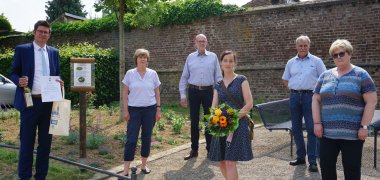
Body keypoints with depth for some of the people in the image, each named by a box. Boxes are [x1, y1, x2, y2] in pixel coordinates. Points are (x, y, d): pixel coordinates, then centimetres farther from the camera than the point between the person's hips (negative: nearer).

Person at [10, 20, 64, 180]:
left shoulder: (54, 52, 10)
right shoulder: (22, 49, 0)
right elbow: (13, 73, 2)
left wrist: (59, 83, -5)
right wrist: (19, 80, -20)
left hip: (49, 102, 4)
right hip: (30, 102, -3)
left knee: (45, 142, 10)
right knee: (27, 142, 4)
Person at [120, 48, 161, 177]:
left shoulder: (153, 74, 2)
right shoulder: (130, 73, -2)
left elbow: (157, 93, 7)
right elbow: (125, 93, 1)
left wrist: (158, 109, 2)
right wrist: (125, 110, -4)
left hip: (150, 109, 2)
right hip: (134, 110, -2)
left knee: (147, 138, 9)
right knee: (131, 139, -3)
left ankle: (144, 165, 23)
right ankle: (126, 170, 1)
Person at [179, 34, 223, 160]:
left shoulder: (213, 57, 4)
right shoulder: (190, 57, 6)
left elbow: (218, 77, 3)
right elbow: (184, 77, 7)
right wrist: (183, 95, 3)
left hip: (208, 91, -1)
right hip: (193, 91, 1)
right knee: (194, 121, 6)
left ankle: (210, 149, 17)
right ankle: (194, 150, 17)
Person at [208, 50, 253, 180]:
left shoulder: (241, 80, 0)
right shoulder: (218, 85, 13)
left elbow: (249, 104, -7)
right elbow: (214, 106, 7)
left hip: (238, 125, -5)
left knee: (230, 162, -10)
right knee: (222, 162, 8)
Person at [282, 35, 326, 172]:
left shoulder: (316, 61, 1)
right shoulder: (291, 62, 11)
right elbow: (285, 80, 19)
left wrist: (316, 90, -3)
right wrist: (294, 89, 8)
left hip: (310, 96, -4)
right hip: (294, 96, 4)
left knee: (311, 128, -4)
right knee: (296, 128, 9)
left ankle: (312, 160, 1)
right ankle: (300, 157, 21)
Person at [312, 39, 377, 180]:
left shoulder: (361, 75, -1)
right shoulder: (325, 76, 11)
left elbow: (371, 101, -5)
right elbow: (316, 100, 11)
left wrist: (364, 126, -11)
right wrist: (317, 123, 0)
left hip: (352, 133, -4)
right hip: (327, 132, 4)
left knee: (352, 168, 5)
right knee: (326, 167, 7)